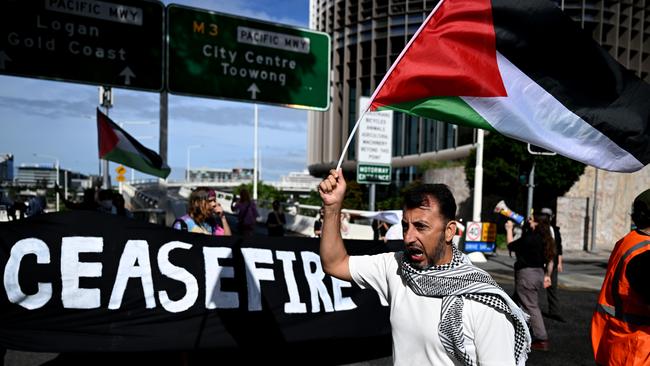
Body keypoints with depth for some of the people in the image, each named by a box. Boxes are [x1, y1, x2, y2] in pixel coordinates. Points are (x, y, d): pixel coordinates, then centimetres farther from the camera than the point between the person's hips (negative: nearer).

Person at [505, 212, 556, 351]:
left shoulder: (529, 238, -22)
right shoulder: (546, 239, 6)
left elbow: (511, 245, -10)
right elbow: (550, 260, 12)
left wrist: (509, 229, 3)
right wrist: (547, 275, 20)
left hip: (527, 274, -10)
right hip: (539, 273, 10)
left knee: (531, 307, -2)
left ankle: (542, 340, 2)